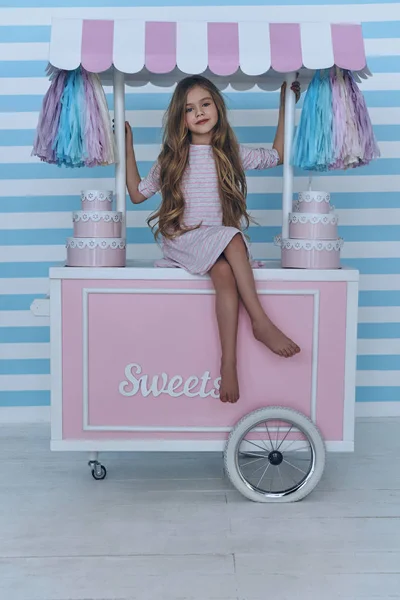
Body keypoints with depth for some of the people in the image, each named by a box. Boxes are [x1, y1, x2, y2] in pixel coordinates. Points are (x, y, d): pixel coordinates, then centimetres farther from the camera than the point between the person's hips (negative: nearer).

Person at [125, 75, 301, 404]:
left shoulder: (233, 155, 13)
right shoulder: (171, 159, 11)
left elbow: (277, 155, 26)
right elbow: (137, 193, 18)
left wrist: (284, 107, 22)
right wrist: (127, 146, 16)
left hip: (223, 245, 1)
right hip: (183, 240, -1)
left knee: (224, 272, -35)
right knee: (231, 239, -34)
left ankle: (229, 363, -39)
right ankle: (261, 322, -32)